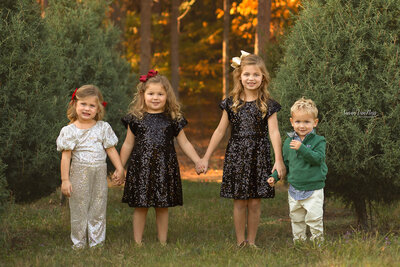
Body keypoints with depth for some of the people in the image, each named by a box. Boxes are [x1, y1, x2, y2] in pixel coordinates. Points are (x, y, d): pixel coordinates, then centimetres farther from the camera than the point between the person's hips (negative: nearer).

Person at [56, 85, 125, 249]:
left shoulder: (103, 128, 3)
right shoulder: (69, 131, -4)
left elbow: (111, 149, 8)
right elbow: (66, 156, -4)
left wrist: (120, 168, 0)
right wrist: (65, 180, -7)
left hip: (99, 174, 2)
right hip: (79, 174, -2)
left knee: (98, 209, 7)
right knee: (79, 209, 4)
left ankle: (96, 242, 16)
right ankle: (79, 243, 14)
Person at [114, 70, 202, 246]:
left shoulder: (173, 119, 5)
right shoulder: (136, 118, 4)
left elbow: (184, 143, 11)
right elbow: (128, 144, 10)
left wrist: (198, 162, 3)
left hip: (165, 168, 1)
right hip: (141, 166, 0)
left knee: (163, 207, 6)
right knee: (140, 206, 2)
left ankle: (163, 243, 16)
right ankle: (137, 243, 12)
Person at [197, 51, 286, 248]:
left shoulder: (268, 105, 0)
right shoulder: (231, 103, 3)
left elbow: (274, 132, -6)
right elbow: (220, 131, 8)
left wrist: (278, 160, -16)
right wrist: (206, 158, 8)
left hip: (259, 156, -1)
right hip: (236, 156, 1)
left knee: (255, 202, 3)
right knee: (239, 202, 3)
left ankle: (251, 241, 15)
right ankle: (240, 242, 13)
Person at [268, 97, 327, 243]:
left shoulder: (318, 141, -6)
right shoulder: (288, 142, 6)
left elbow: (318, 158, -21)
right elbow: (285, 163, 17)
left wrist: (302, 148, -28)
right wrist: (274, 176, 7)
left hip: (313, 189, -4)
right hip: (294, 189, 4)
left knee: (314, 218, -8)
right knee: (296, 219, 12)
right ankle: (298, 242, 23)